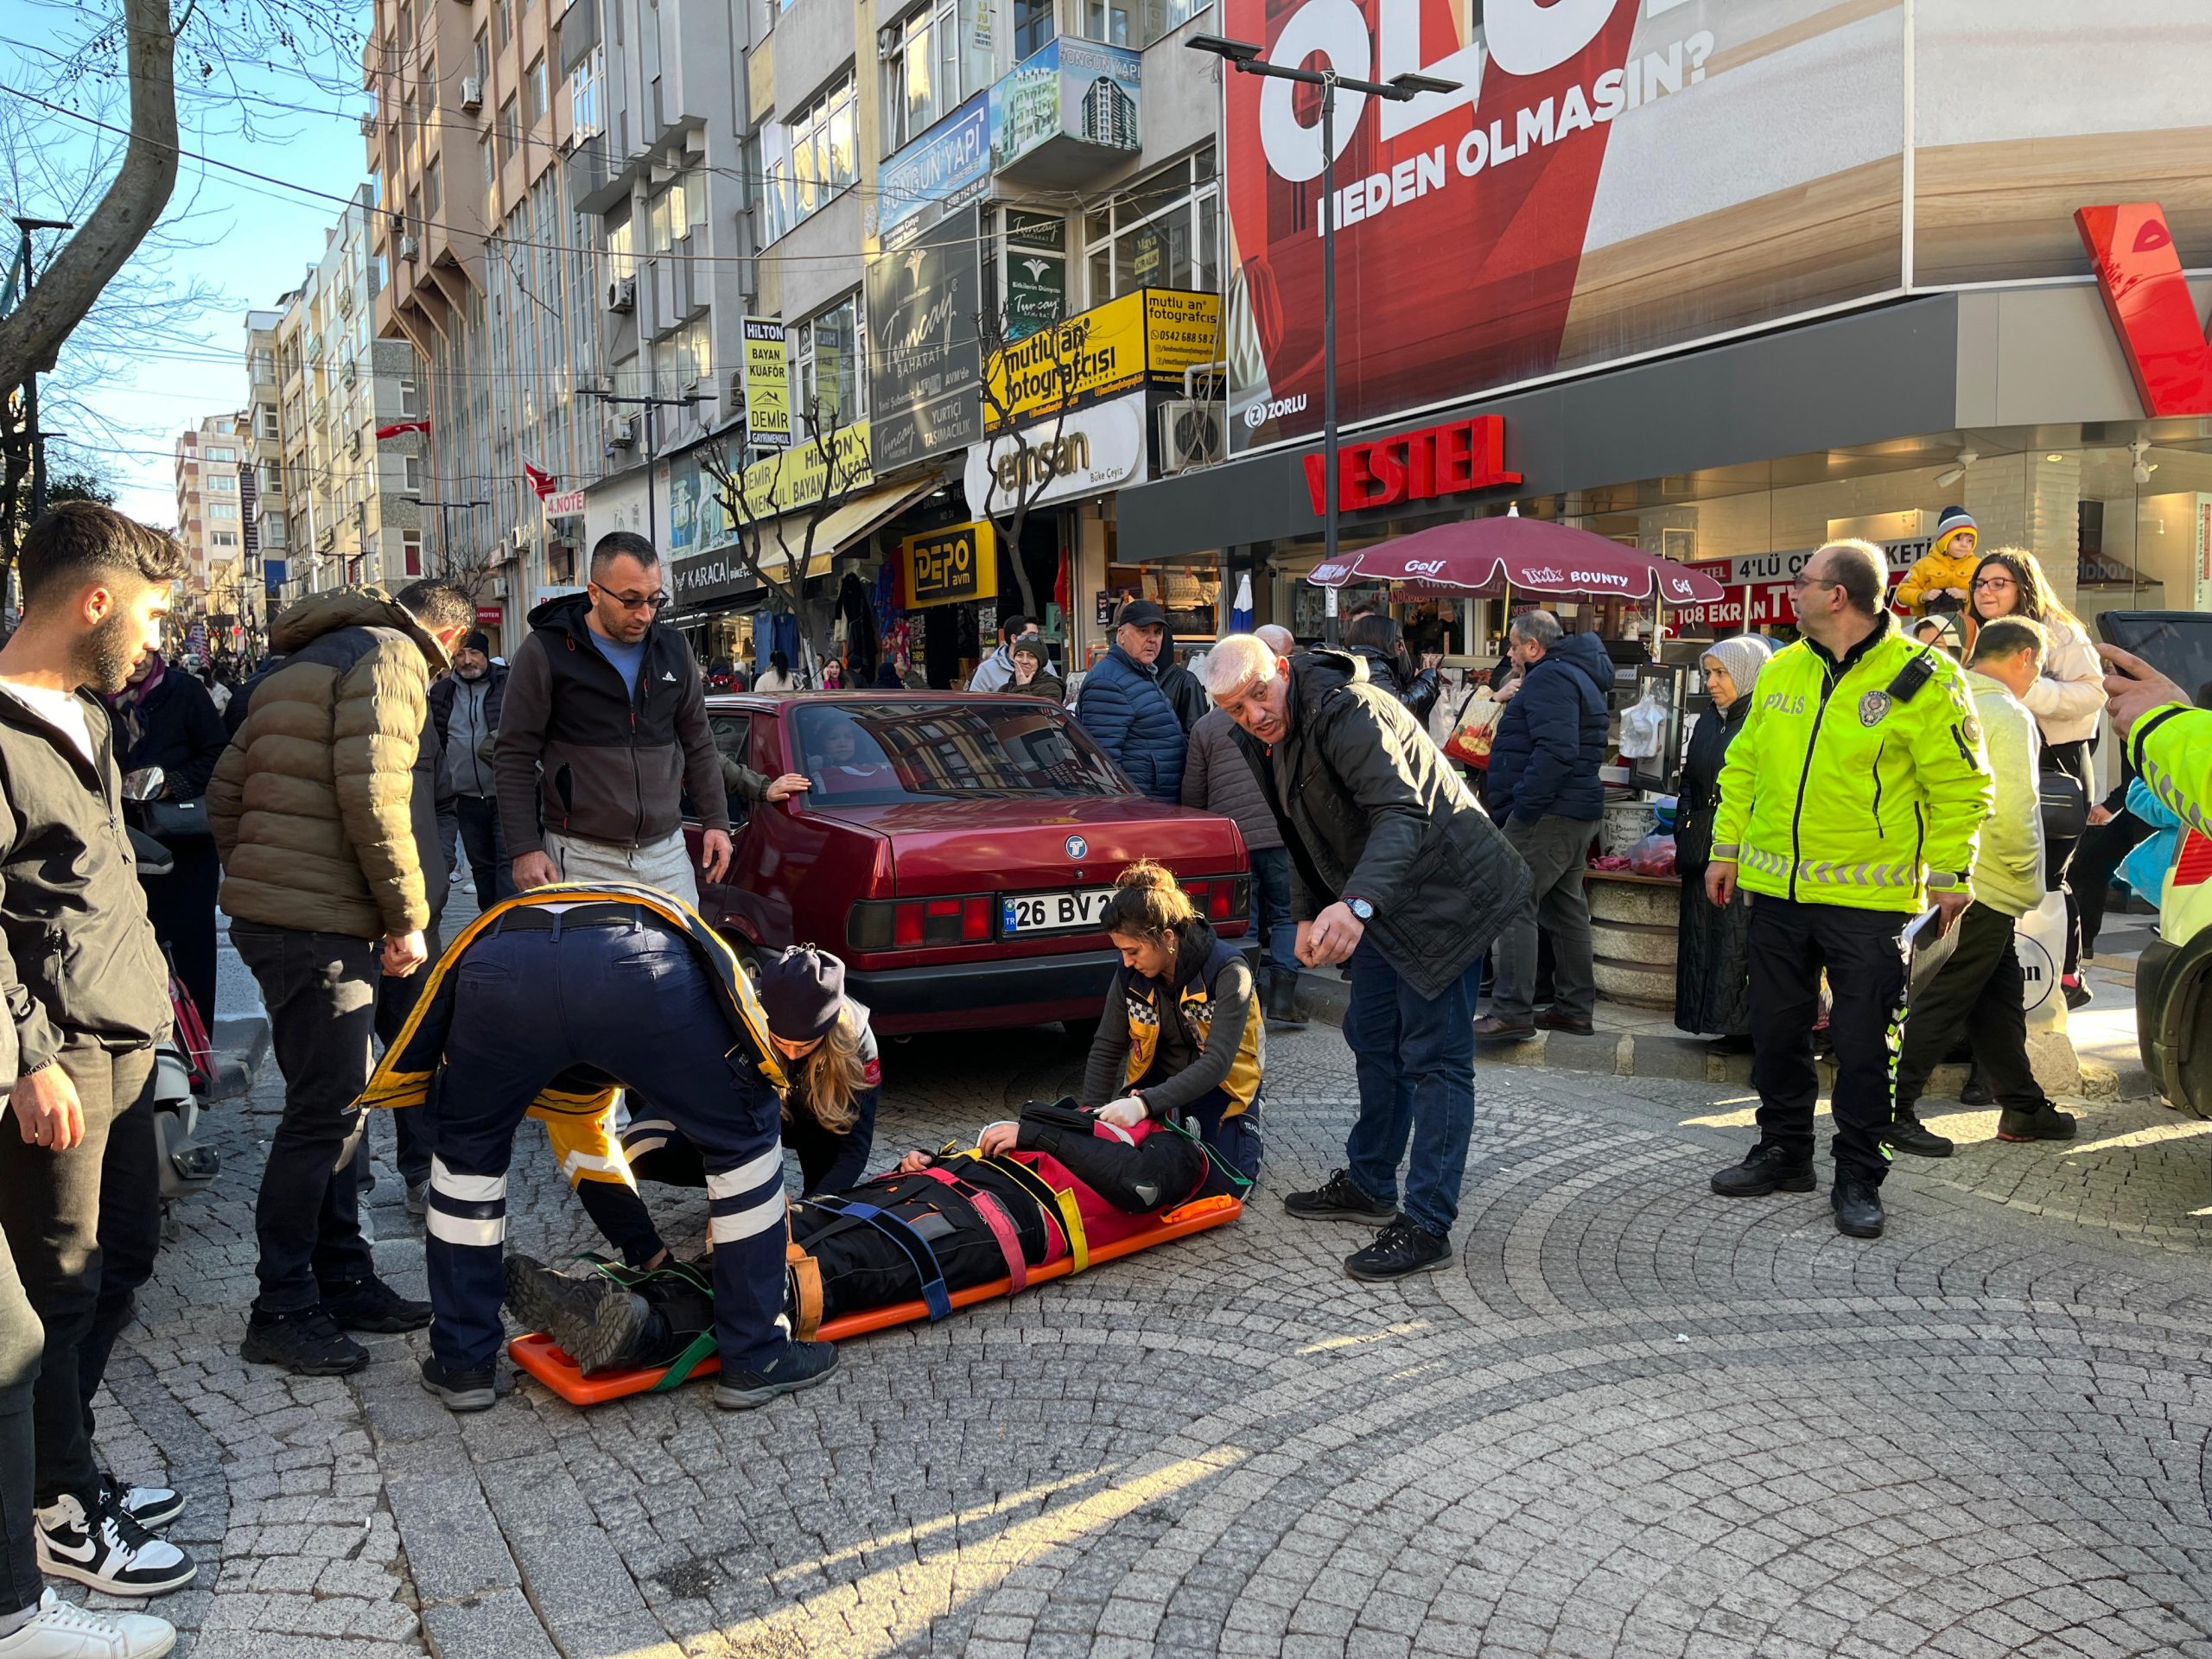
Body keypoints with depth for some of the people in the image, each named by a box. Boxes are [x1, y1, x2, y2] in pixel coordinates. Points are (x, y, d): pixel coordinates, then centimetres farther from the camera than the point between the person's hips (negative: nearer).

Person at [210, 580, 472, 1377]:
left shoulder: (298, 664, 23)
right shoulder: (392, 656, -7)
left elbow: (225, 791, 22)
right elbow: (373, 794, -19)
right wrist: (408, 916, -13)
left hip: (266, 912, 10)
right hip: (319, 923, -10)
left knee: (332, 1104, 16)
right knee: (323, 1113, -3)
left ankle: (341, 1279, 25)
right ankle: (283, 1310, 6)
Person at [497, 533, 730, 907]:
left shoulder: (673, 649, 9)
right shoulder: (546, 651, -4)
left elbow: (698, 743, 16)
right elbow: (514, 756, -3)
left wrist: (715, 821, 10)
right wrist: (524, 848, -8)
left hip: (668, 851, 4)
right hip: (582, 858, -4)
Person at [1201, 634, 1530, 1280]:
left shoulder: (1346, 712, -25)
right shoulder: (1281, 739, 7)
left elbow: (1402, 814, -37)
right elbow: (1305, 835, 20)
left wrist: (1356, 903, -49)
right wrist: (1308, 913, 12)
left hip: (1443, 893, -10)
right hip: (1382, 902, 10)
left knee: (1434, 1056, -7)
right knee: (1372, 1038, 18)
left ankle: (1427, 1225, -2)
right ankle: (1369, 1185, 33)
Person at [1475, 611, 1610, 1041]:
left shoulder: (1549, 678, -13)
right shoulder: (1580, 675, 21)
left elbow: (1556, 750, -25)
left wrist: (1523, 808, -24)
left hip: (1547, 814, -11)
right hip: (1580, 812, 11)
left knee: (1514, 907, -11)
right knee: (1567, 908, 15)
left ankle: (1512, 1013, -13)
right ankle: (1575, 1008, 22)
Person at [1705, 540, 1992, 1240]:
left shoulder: (1920, 678, -9)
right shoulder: (1781, 669, 7)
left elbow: (1961, 787, -6)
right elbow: (1743, 765, 13)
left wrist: (1949, 873, -9)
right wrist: (1726, 847, 10)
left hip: (1869, 896, -5)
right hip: (1776, 889, 5)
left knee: (1864, 1042, 3)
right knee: (1776, 1030, 13)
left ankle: (1858, 1178, 16)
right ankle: (1784, 1153, 29)